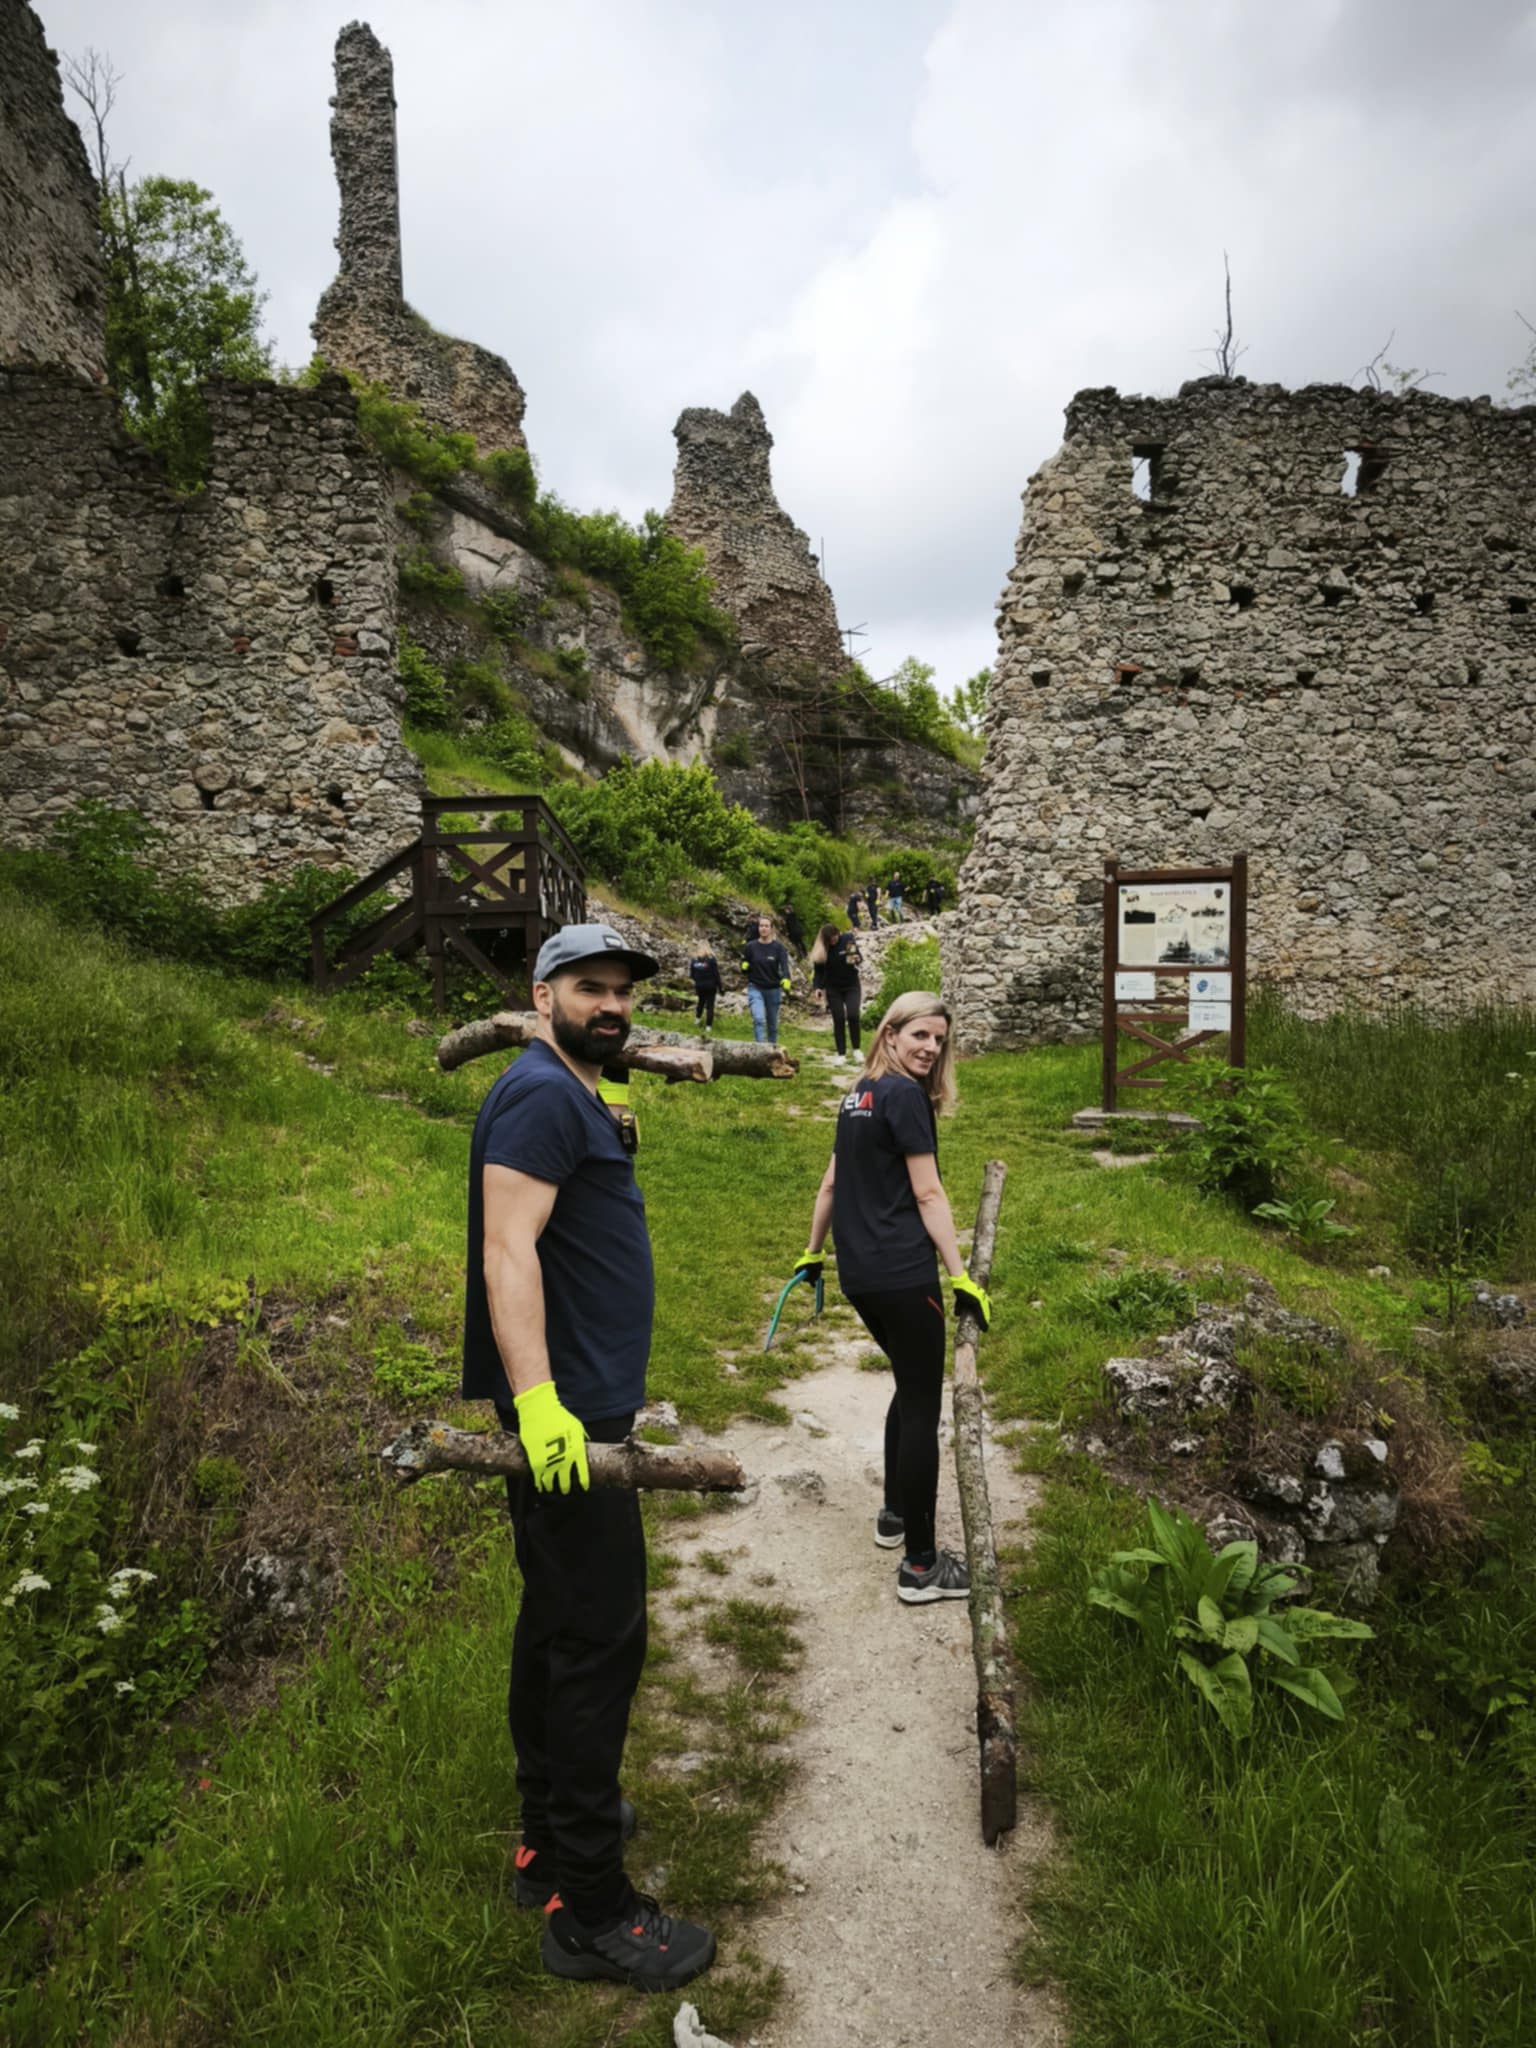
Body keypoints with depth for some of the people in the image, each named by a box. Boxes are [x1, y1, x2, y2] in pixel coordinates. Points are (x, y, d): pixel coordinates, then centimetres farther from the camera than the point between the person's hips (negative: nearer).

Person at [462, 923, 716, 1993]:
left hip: (579, 1402, 11)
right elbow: (507, 1252, -28)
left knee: (558, 1624, 20)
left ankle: (553, 1833, 36)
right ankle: (588, 1907, 7)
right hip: (562, 1412, -11)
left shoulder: (575, 1097, 16)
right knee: (598, 1641, -4)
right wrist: (537, 1399, -35)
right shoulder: (542, 1095, -16)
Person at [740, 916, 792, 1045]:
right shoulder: (750, 947, 0)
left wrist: (786, 984, -36)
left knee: (773, 1024, 11)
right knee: (758, 1019, -21)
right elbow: (744, 968, 12)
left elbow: (785, 967, -17)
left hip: (773, 989, 1)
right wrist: (745, 967, -14)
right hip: (755, 989, -1)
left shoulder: (778, 948, -4)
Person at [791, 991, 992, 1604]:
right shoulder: (905, 1095, -11)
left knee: (910, 1387, 25)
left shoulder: (860, 1093, 14)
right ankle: (921, 1566, 5)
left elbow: (832, 1181, 21)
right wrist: (961, 1278, -15)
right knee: (922, 1409, -1)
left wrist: (812, 1251, 30)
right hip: (902, 1275, -9)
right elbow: (927, 1193, -15)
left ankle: (895, 1515, 37)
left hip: (858, 1275, 9)